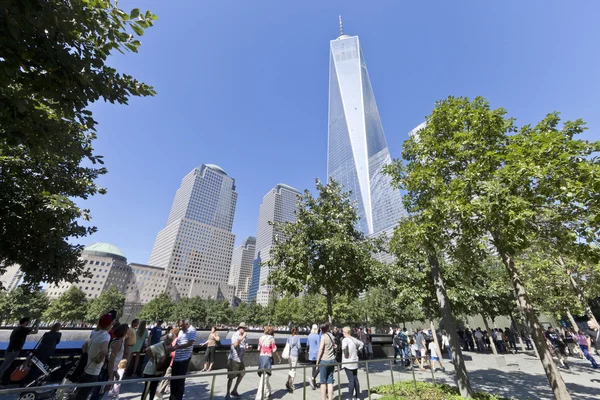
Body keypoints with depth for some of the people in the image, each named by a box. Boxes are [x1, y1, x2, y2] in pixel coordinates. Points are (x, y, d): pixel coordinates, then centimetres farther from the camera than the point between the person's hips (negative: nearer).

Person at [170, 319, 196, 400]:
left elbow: (190, 343, -22)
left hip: (184, 358, -7)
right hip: (176, 358, 8)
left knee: (180, 379, 5)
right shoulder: (181, 331, 11)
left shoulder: (192, 330, -15)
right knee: (173, 378, 17)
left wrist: (177, 347, -25)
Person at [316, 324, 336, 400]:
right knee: (330, 381, 12)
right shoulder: (332, 336, 5)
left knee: (323, 381, 7)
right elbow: (334, 347, 14)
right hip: (332, 360, 5)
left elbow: (321, 349, -13)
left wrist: (317, 361, -6)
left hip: (324, 360, -5)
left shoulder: (323, 337, -13)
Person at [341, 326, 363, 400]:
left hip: (348, 363, -7)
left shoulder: (345, 340, -17)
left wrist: (345, 353, -17)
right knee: (355, 379, 16)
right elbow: (362, 344, 19)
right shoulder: (354, 339, 6)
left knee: (351, 380, -1)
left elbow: (344, 346, -37)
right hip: (355, 362, 7)